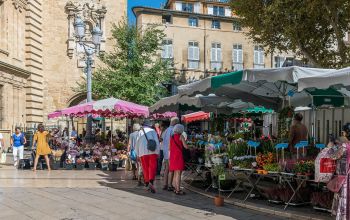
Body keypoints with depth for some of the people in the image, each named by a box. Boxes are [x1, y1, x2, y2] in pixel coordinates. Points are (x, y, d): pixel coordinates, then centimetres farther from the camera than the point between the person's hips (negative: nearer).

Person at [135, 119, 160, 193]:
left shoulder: (140, 132, 11)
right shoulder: (153, 131, 8)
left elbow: (137, 143, 12)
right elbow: (157, 142, 3)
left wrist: (137, 154, 19)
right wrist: (158, 152, 8)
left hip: (143, 152, 2)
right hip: (152, 152, -2)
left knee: (145, 168, 11)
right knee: (152, 168, -5)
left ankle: (147, 182, 16)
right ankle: (151, 182, -22)